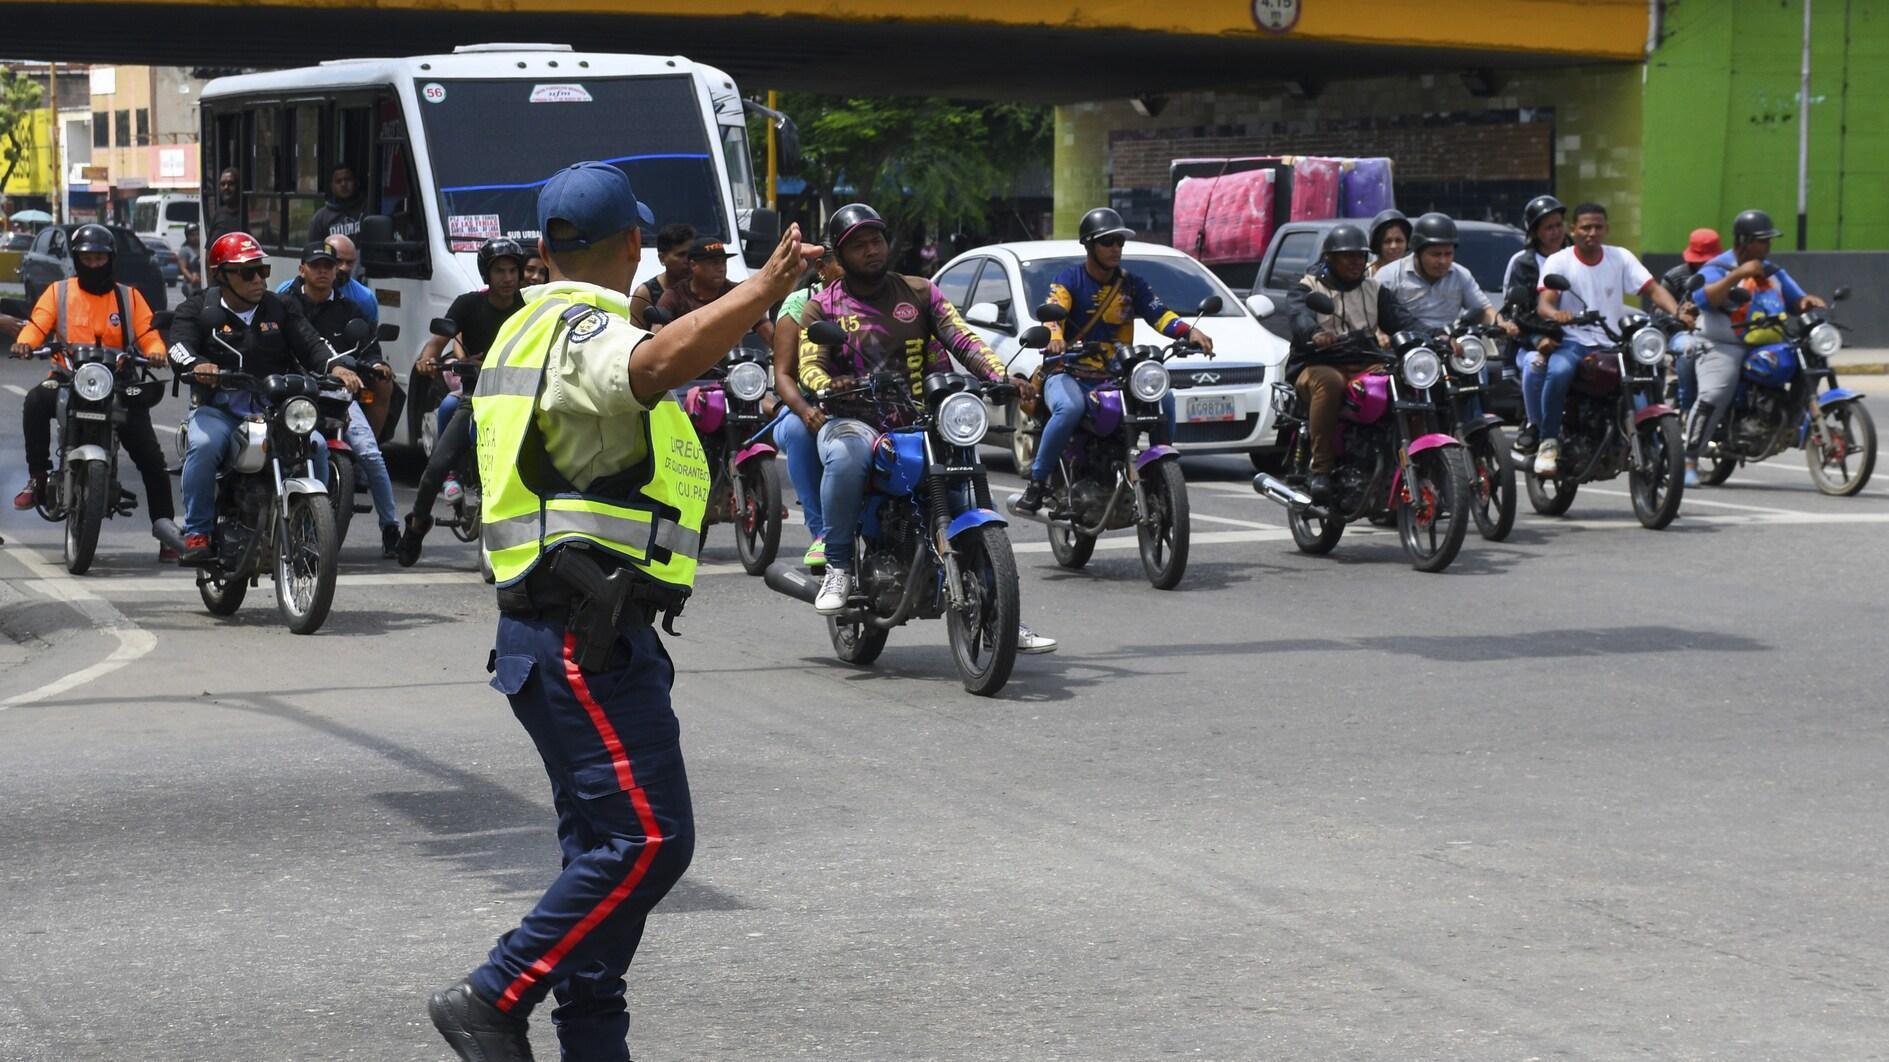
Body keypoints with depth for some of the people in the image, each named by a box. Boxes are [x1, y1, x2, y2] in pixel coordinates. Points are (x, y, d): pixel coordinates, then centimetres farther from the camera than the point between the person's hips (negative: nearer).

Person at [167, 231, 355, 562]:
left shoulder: (281, 309, 15)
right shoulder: (198, 311, 7)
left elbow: (310, 343, 3)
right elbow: (180, 347, -9)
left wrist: (335, 367, -19)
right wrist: (197, 365, -34)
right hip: (220, 408, -2)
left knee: (316, 445, -22)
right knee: (203, 447, -33)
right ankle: (197, 532, -21)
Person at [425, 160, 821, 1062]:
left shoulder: (529, 329, 20)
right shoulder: (586, 333, -13)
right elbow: (658, 364, -37)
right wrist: (760, 292, -43)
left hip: (579, 637, 11)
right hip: (590, 633, -11)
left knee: (605, 849, 11)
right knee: (649, 838, -14)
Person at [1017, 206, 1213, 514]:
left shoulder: (1131, 284, 12)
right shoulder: (1068, 280, 0)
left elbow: (1159, 314, -1)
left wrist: (1190, 331, -22)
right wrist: (1054, 336, -43)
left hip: (1115, 378, 4)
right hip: (1068, 375, -4)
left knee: (1163, 399, -22)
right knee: (1070, 408, -38)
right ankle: (1036, 482, -28)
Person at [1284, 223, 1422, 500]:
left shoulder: (1374, 288, 21)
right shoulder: (1306, 288, 7)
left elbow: (1401, 319, 7)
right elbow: (1299, 316, -16)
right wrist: (1315, 334, -40)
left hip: (1365, 367, 4)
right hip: (1318, 365, -4)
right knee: (1329, 382, -39)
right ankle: (1320, 470, -37)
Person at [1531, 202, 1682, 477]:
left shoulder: (1621, 258, 11)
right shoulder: (1558, 261, 4)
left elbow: (1652, 289, 1)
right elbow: (1544, 303, -10)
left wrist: (1676, 311, -19)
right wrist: (1556, 314, -35)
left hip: (1613, 343, 3)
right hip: (1572, 342, -3)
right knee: (1557, 371, -34)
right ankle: (1549, 442, -21)